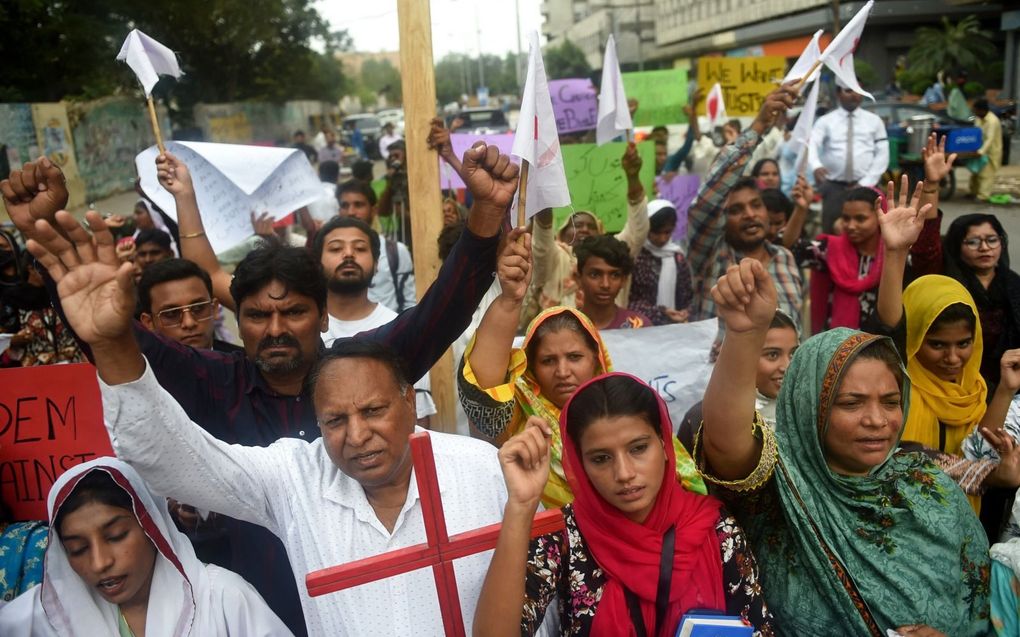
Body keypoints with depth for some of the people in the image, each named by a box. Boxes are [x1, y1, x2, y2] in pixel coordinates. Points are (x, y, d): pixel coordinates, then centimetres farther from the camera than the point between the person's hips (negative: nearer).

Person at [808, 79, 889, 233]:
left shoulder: (874, 121, 10)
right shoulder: (825, 121, 5)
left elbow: (882, 154, 5)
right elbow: (811, 146, -12)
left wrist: (866, 183, -6)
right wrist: (816, 166, -34)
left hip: (863, 187, 1)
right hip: (834, 186, -1)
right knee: (832, 233, -2)